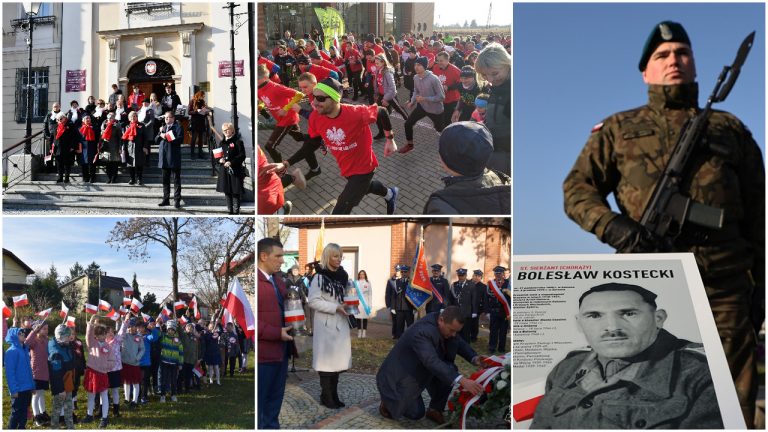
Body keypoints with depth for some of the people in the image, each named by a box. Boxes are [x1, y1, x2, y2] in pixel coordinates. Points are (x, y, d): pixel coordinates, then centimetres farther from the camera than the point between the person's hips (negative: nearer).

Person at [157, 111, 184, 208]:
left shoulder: (178, 126, -2)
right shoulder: (163, 127, 19)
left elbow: (180, 139, -15)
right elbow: (156, 141, 17)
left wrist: (167, 137, -16)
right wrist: (161, 134, -2)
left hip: (174, 157, -7)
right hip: (164, 157, 7)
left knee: (176, 179, -2)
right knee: (165, 179, 11)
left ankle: (177, 200, -1)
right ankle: (166, 199, 18)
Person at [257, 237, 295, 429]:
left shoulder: (277, 282, 17)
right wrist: (277, 333, -19)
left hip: (280, 351, 9)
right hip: (263, 353, -9)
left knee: (274, 402, 18)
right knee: (259, 403, 1)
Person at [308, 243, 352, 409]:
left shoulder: (342, 276, 10)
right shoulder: (320, 277, -11)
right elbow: (313, 301, -15)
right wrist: (335, 307, -20)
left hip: (341, 324, 6)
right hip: (326, 325, -6)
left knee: (338, 360, 9)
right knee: (326, 360, -3)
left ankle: (334, 395, 18)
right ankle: (326, 396, 7)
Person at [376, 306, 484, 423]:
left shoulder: (446, 326, -11)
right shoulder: (422, 332, -36)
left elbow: (459, 343, 2)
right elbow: (432, 362, -48)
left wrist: (474, 358, -21)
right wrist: (461, 380, -57)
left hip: (418, 369, 8)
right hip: (401, 376, -8)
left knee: (449, 371, -14)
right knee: (416, 413, -13)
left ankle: (435, 410, 3)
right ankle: (389, 402, 15)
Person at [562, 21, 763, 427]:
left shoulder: (730, 129, 19)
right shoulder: (618, 129, 16)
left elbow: (757, 212, 16)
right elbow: (577, 187, 7)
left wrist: (761, 280, 8)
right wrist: (612, 226, -12)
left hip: (725, 288, 1)